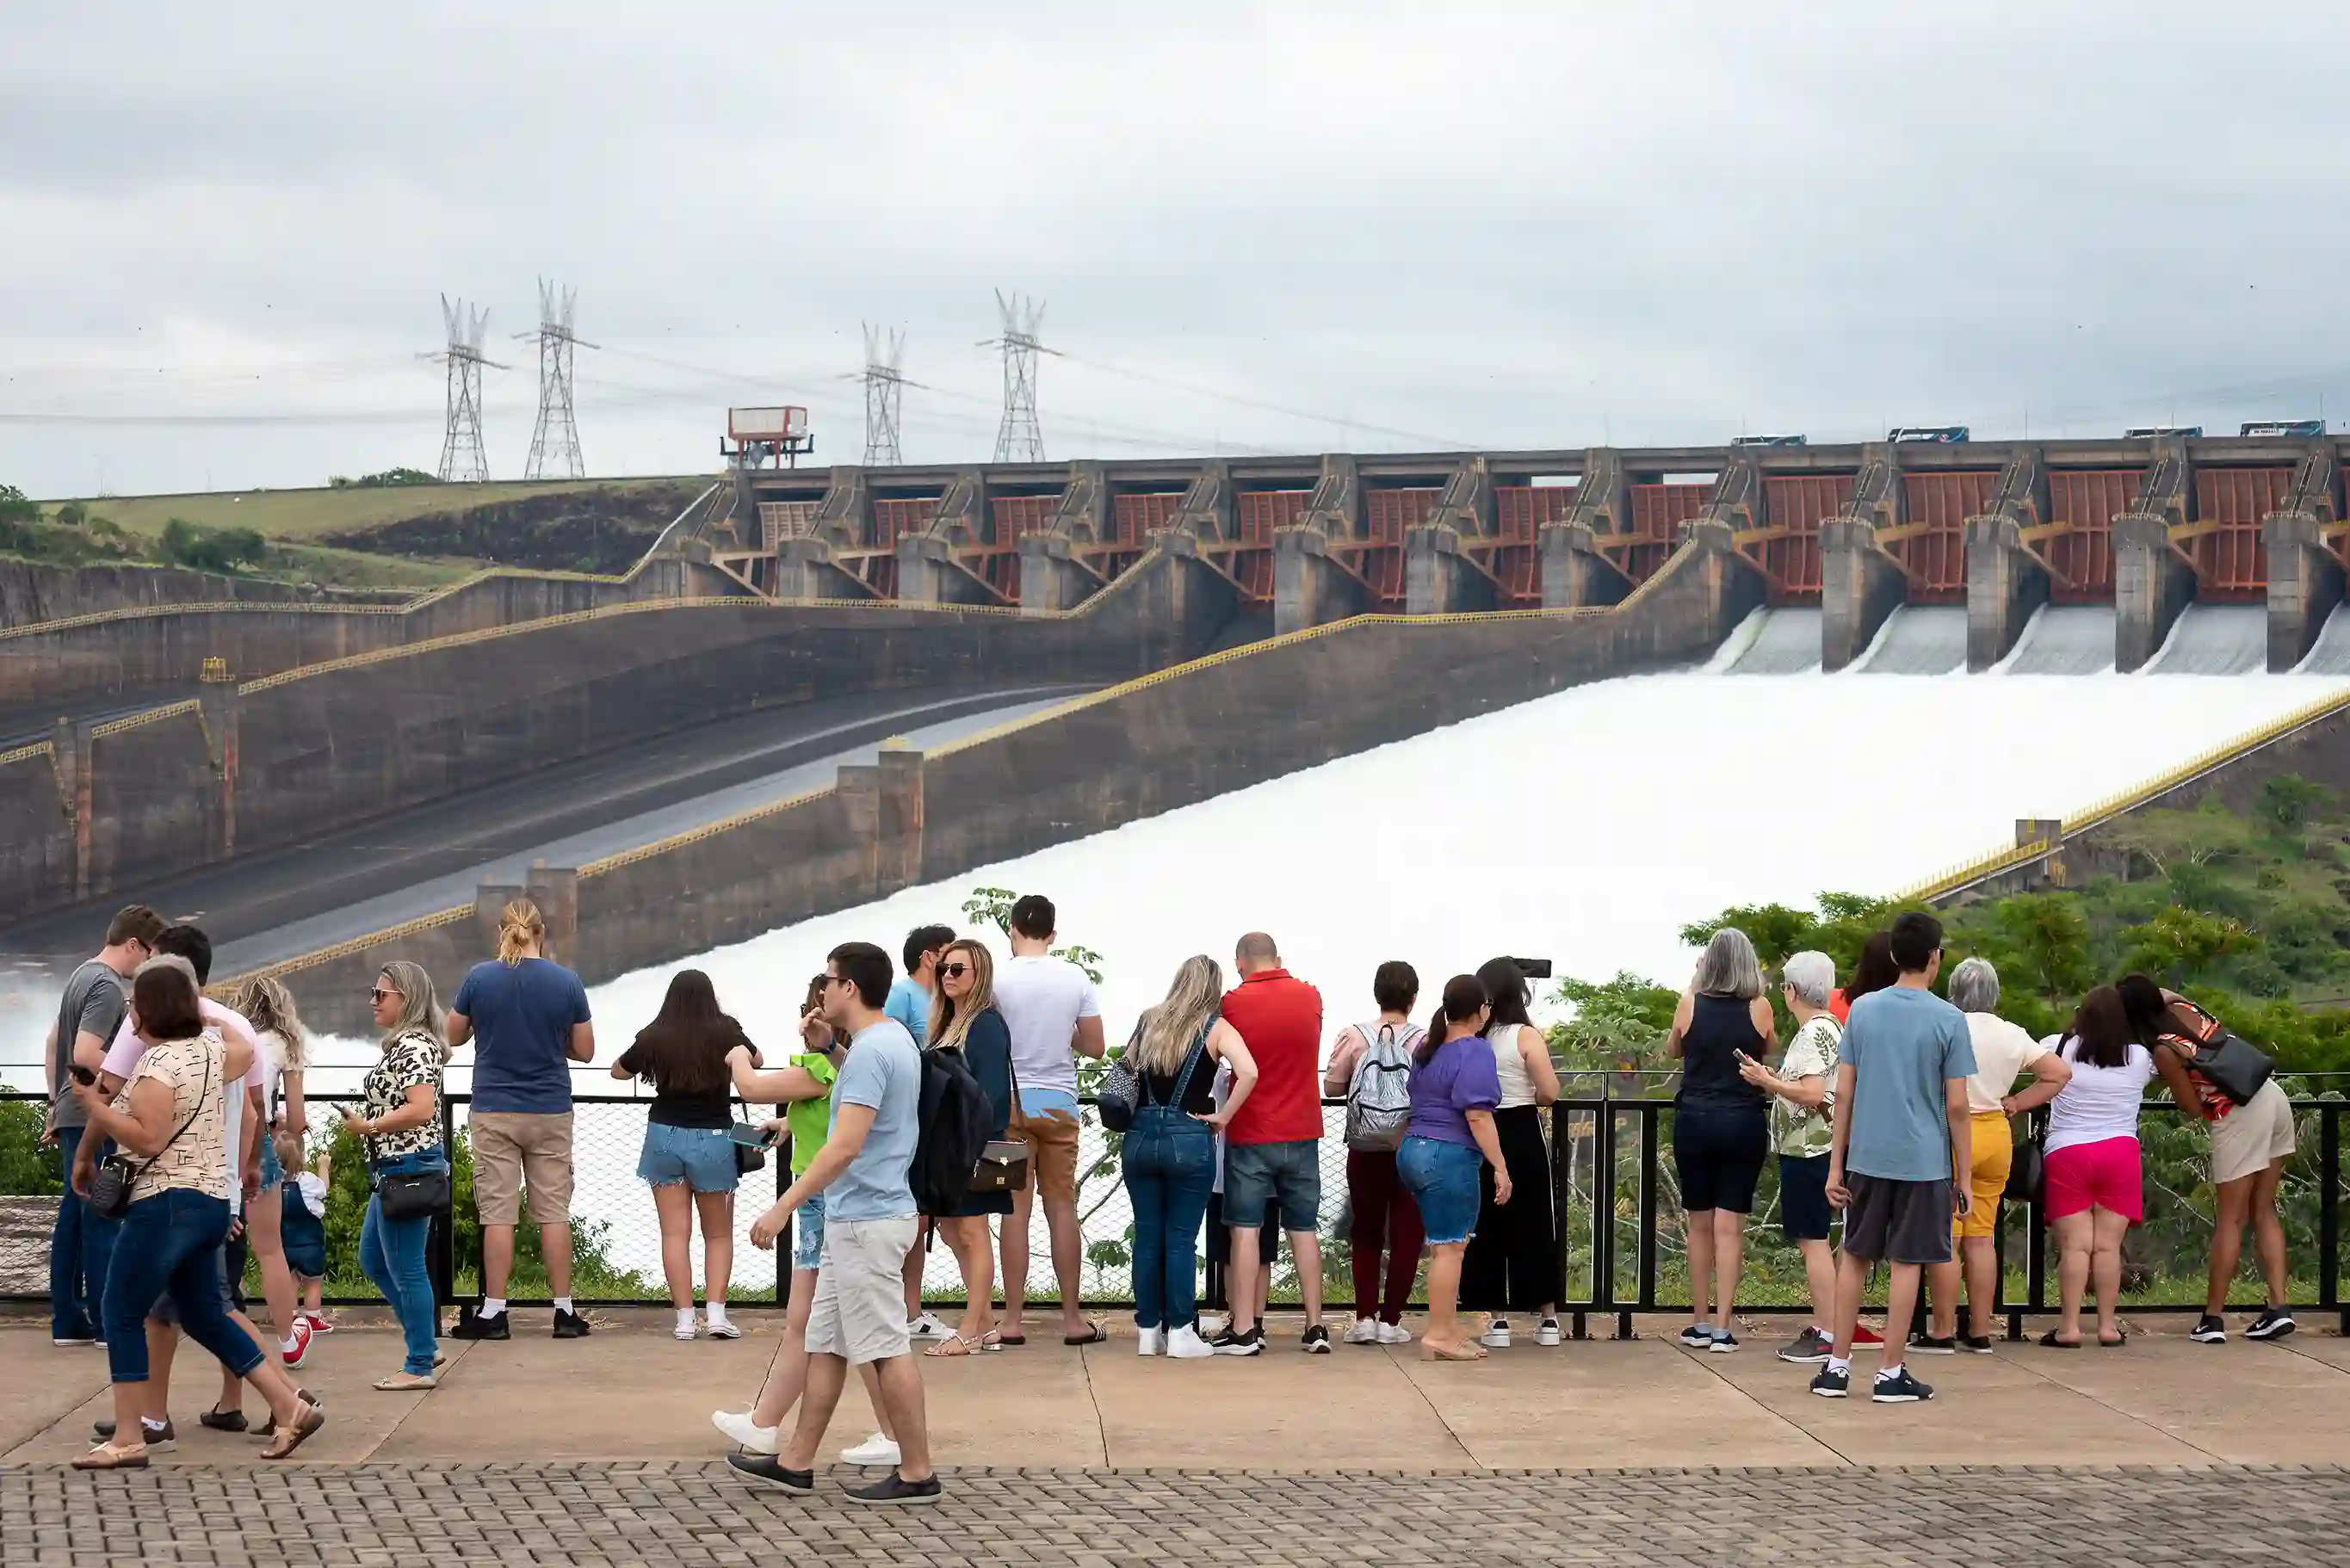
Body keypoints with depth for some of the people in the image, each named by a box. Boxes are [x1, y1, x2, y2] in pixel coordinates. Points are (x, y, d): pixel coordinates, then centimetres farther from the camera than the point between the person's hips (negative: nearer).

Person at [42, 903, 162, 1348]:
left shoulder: (82, 976, 15)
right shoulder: (108, 987, -15)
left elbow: (53, 1042, 23)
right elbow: (86, 1054, -25)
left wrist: (56, 1102, 26)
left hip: (71, 1115, 10)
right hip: (94, 1119, -10)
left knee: (73, 1218, 10)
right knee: (101, 1218, -5)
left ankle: (68, 1321, 13)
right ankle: (107, 1322, -3)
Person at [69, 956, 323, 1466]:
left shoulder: (158, 1064, -16)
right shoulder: (212, 1048, 10)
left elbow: (149, 1139, -23)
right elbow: (246, 1055, 32)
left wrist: (95, 1108, -14)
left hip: (165, 1205, -9)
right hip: (212, 1202, 9)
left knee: (122, 1315, -1)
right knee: (204, 1315, 17)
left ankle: (127, 1439, -1)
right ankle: (290, 1409, 12)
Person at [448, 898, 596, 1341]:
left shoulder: (479, 979, -7)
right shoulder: (566, 982, -5)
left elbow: (453, 1037, 6)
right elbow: (584, 1051, 1)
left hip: (494, 1113, -1)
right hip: (551, 1113, 1)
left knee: (498, 1213, 2)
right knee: (554, 1212, 6)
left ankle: (493, 1312, 3)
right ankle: (564, 1311, 8)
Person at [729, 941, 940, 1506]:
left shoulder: (871, 1052, -20)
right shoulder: (897, 1040, 12)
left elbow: (846, 1146, -28)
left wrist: (783, 1207, -26)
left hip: (866, 1223, -11)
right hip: (854, 1221, 11)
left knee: (887, 1349, -4)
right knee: (825, 1343, 13)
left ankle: (917, 1473, 1)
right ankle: (796, 1462, 19)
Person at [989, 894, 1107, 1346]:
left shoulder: (998, 978, -8)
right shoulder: (1076, 978, 0)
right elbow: (1094, 1047, 4)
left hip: (1011, 1102, -2)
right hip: (1060, 1103, 2)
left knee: (1016, 1210, 1)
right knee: (1063, 1210, 7)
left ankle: (1014, 1320, 1)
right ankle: (1073, 1319, 9)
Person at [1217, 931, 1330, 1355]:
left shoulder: (1233, 1003, -10)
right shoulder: (1310, 998, 1)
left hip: (1250, 1135, -3)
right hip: (1303, 1134, 3)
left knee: (1245, 1230, 0)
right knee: (1304, 1229, 9)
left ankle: (1245, 1329, -4)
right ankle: (1315, 1328, 8)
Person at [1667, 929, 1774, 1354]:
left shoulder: (1690, 1003, -3)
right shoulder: (1759, 1008, -5)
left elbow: (1672, 1049, 15)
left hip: (1695, 1119, 1)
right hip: (1744, 1122, -1)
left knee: (1700, 1222, 12)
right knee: (1730, 1225, 0)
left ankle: (1700, 1324, 17)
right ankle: (1722, 1328, -3)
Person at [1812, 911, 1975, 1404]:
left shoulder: (1862, 1010, 2)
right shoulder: (1948, 1020, -7)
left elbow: (1843, 1092, 3)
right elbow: (1956, 1105, -7)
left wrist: (1836, 1164, 8)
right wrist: (1963, 1176, 1)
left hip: (1866, 1158, 3)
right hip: (1923, 1161, -3)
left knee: (1854, 1258, 13)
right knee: (1905, 1262, 3)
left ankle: (1837, 1367, 15)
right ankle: (1890, 1373, 5)